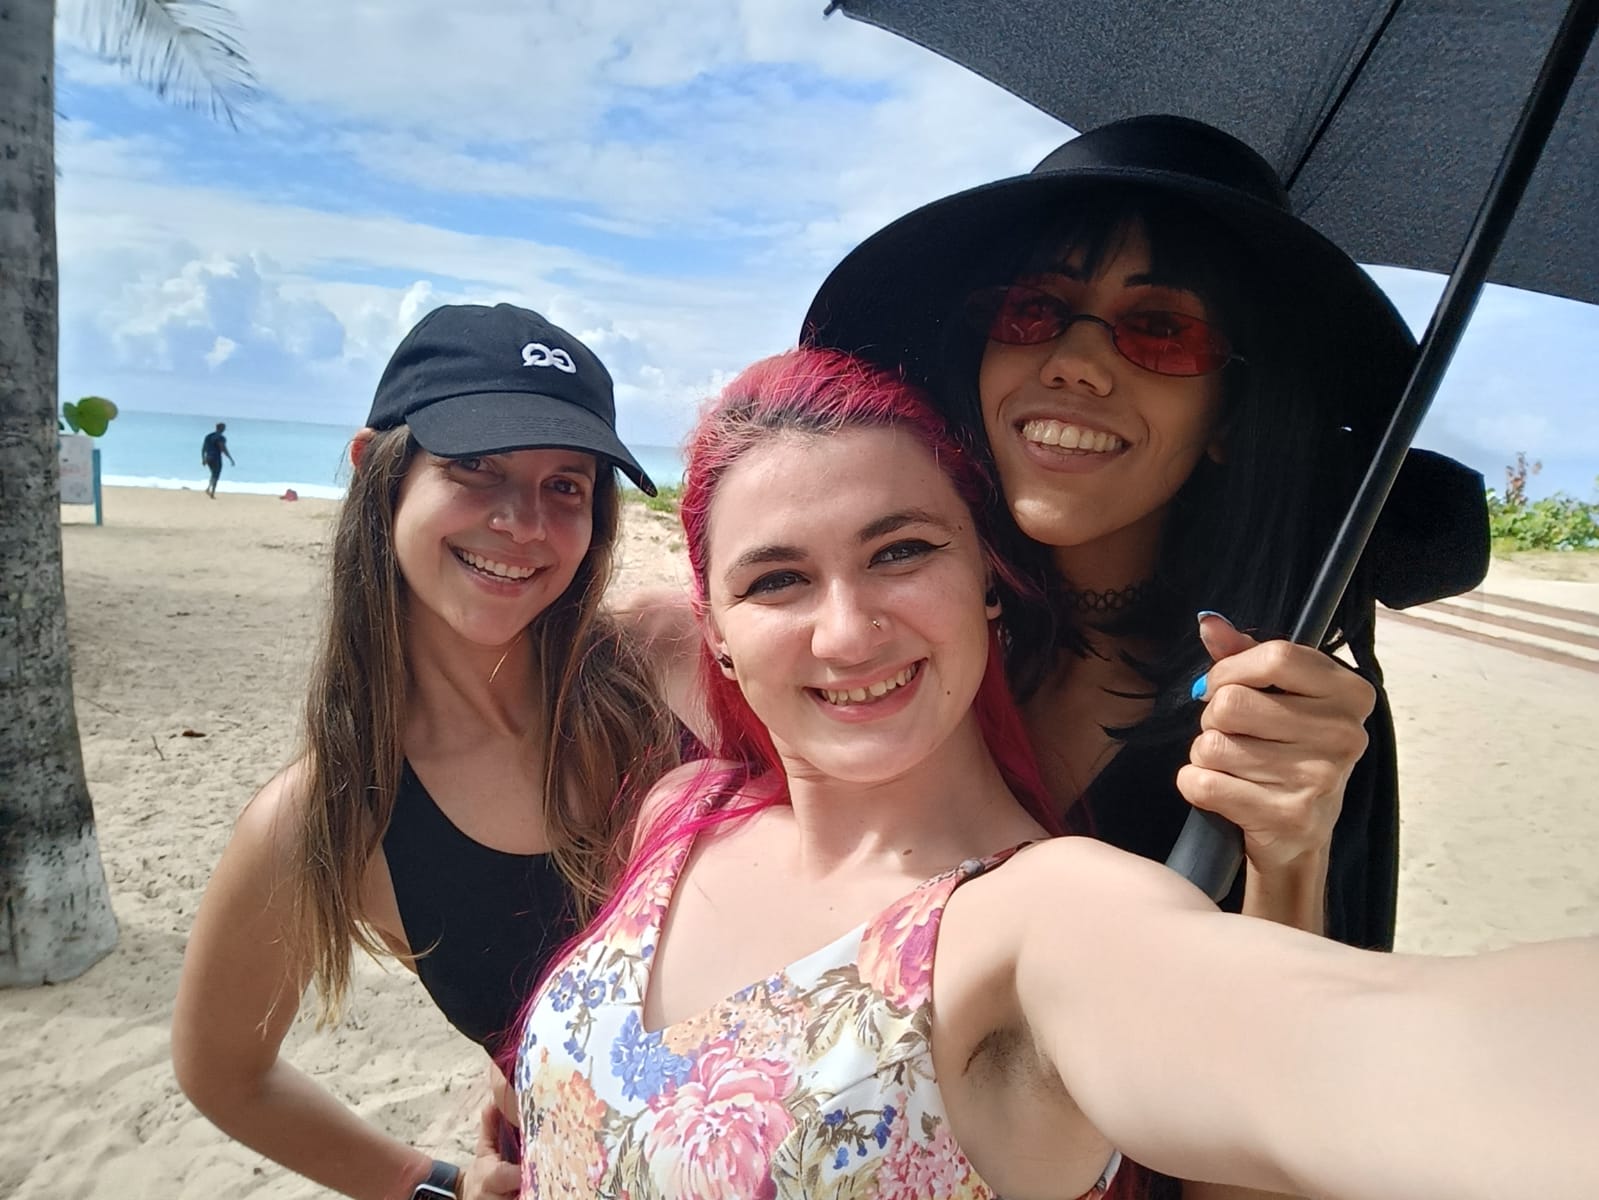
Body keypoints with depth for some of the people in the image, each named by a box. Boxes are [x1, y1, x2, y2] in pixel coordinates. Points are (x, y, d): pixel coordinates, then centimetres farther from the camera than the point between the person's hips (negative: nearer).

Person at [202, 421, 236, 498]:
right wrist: (231, 459, -13)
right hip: (216, 459, -7)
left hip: (208, 458, 7)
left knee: (214, 475, 25)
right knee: (216, 477, 2)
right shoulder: (221, 438, -14)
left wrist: (203, 459, 18)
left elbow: (203, 448, 11)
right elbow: (224, 450, -19)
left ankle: (208, 488, 6)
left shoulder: (208, 436, 10)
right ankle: (212, 494, 0)